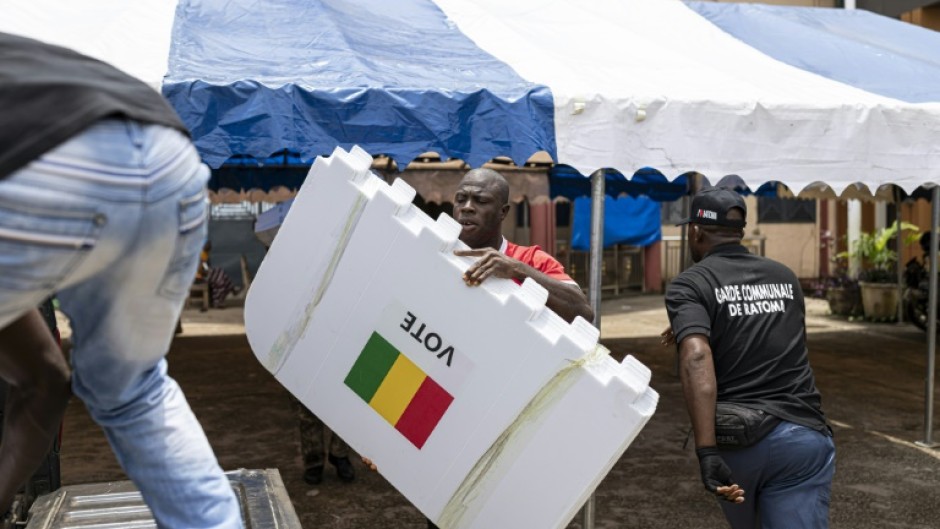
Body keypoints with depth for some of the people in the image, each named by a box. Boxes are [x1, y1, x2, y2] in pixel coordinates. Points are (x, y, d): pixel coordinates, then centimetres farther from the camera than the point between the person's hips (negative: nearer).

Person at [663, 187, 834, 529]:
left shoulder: (689, 285, 0)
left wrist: (707, 452, -25)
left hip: (735, 439, -1)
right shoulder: (784, 277, 15)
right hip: (801, 435, 2)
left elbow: (696, 358, -19)